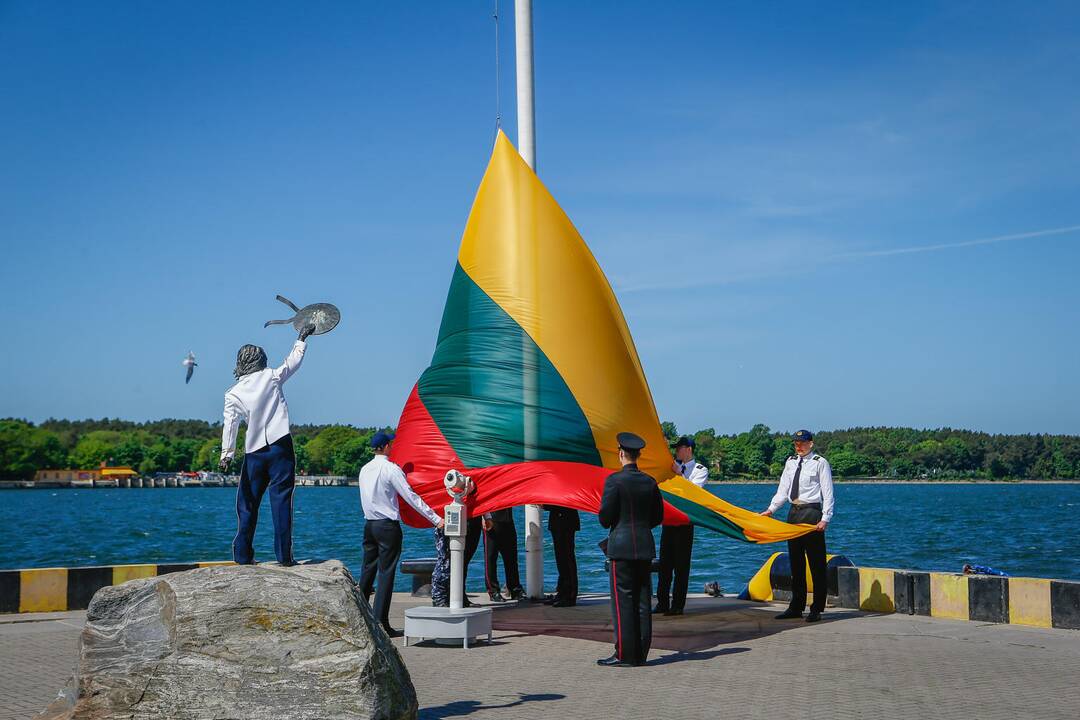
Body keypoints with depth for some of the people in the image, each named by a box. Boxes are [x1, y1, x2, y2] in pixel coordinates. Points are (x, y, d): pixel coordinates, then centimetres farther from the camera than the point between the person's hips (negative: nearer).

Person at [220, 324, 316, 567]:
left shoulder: (233, 394, 4)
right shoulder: (271, 377, 2)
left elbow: (230, 425, -6)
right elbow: (294, 361, 16)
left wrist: (226, 453, -8)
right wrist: (302, 337, 30)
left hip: (254, 451, 1)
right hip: (280, 446, -1)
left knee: (247, 503, 10)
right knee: (281, 499, -2)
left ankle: (243, 555, 10)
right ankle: (283, 554, -5)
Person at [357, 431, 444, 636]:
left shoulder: (365, 469, 9)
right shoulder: (391, 469, -12)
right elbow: (411, 497, -14)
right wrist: (436, 519, -12)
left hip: (369, 524, 7)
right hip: (388, 526, -6)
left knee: (368, 571, 15)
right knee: (386, 573, -3)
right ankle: (380, 623, -4)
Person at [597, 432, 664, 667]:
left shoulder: (614, 480, -10)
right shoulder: (650, 482, 7)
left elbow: (605, 516, -10)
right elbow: (658, 517, 12)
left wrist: (609, 525, 11)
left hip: (621, 546, -5)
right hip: (645, 547, 5)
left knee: (622, 601, -2)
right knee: (642, 601, 8)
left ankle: (624, 655, -3)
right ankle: (640, 654, 12)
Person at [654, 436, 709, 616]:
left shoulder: (700, 470, 3)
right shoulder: (674, 467, 17)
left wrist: (680, 473, -15)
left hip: (685, 521, -5)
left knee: (681, 564, -2)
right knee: (665, 562, 5)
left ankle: (678, 605, 2)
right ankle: (662, 603, 10)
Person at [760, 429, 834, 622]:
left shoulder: (820, 463, -5)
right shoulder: (791, 462, 13)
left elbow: (828, 493, -7)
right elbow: (783, 489, 13)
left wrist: (825, 519, -15)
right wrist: (771, 509, 2)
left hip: (812, 513, -7)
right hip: (794, 512, 7)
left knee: (816, 563, -3)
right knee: (795, 563, 12)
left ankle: (816, 609, 1)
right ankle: (796, 607, 19)